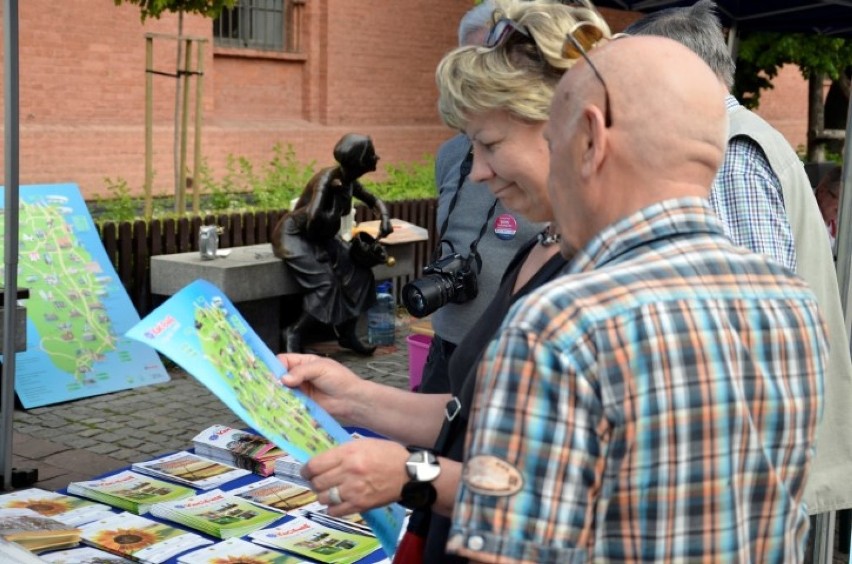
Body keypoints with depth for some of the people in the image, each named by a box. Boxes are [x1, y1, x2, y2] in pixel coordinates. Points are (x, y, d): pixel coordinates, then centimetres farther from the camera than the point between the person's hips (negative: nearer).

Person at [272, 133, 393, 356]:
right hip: (294, 236, -8)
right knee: (326, 284, -25)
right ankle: (294, 332, -7)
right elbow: (314, 219, -40)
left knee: (360, 273, -5)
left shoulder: (349, 181, -3)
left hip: (319, 237, 8)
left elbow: (373, 200, 15)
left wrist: (385, 218, -5)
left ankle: (346, 333, 6)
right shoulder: (327, 179, -27)